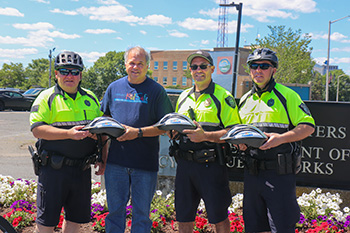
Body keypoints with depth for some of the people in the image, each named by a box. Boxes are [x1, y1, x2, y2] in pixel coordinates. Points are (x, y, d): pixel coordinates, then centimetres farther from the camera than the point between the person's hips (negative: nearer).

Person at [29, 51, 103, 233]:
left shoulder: (91, 98, 13)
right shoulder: (47, 98, -2)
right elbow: (37, 129, -13)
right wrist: (69, 133, -23)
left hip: (82, 169, 5)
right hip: (53, 169, -5)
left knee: (75, 218, 13)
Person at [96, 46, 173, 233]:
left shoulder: (156, 90, -1)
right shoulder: (114, 88, 9)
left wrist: (138, 132, -14)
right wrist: (102, 153, 11)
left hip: (145, 163, -3)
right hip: (116, 161, 3)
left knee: (141, 214, 8)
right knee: (115, 211, 12)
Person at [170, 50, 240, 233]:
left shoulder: (223, 96, -2)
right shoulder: (184, 96, 16)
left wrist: (205, 136, -23)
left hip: (211, 164, -5)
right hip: (184, 163, 6)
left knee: (218, 217, 5)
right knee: (183, 217, 12)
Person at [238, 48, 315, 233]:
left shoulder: (287, 95, 0)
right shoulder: (245, 100, 16)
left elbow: (308, 126, -5)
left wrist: (281, 138, -19)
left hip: (279, 171, -5)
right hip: (252, 172, 6)